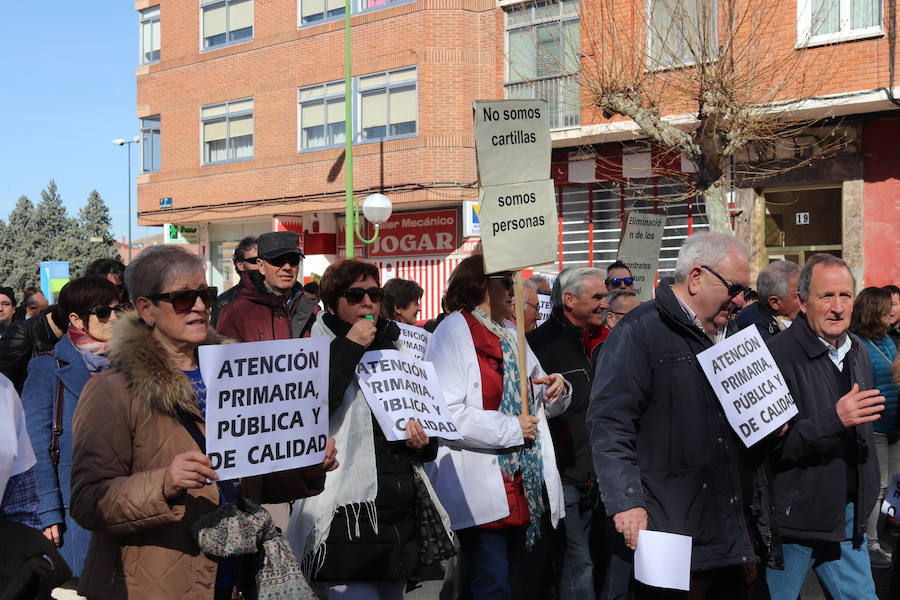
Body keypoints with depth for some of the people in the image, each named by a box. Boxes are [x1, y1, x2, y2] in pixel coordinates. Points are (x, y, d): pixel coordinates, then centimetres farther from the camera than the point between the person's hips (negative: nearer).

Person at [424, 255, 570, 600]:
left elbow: (539, 404, 24)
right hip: (484, 493, -8)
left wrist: (556, 391, 2)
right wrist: (511, 429, -17)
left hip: (526, 489, 8)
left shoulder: (509, 335, 18)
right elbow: (445, 414, -21)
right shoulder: (453, 332, -9)